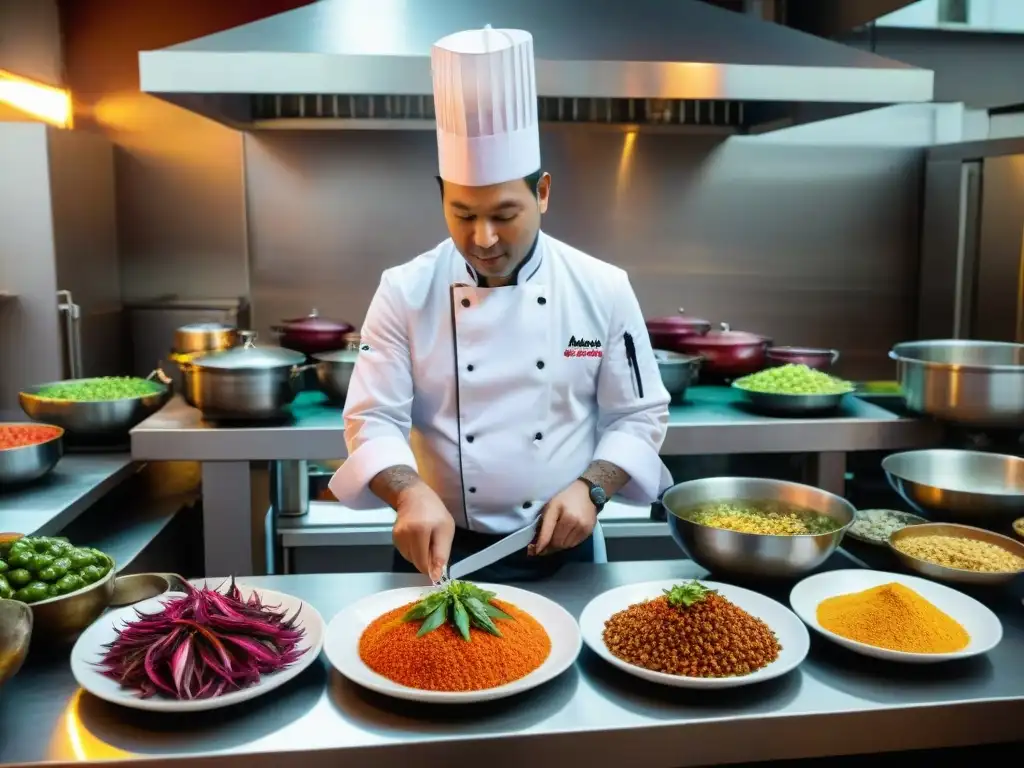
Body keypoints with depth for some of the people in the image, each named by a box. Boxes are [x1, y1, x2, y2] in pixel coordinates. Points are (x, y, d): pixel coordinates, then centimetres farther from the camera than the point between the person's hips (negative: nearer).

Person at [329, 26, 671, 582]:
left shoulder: (603, 290, -9)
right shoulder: (405, 292, -10)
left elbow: (638, 415, -2)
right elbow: (372, 420, -11)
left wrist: (591, 488, -18)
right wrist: (412, 493, -29)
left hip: (560, 549, 1)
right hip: (441, 548, 0)